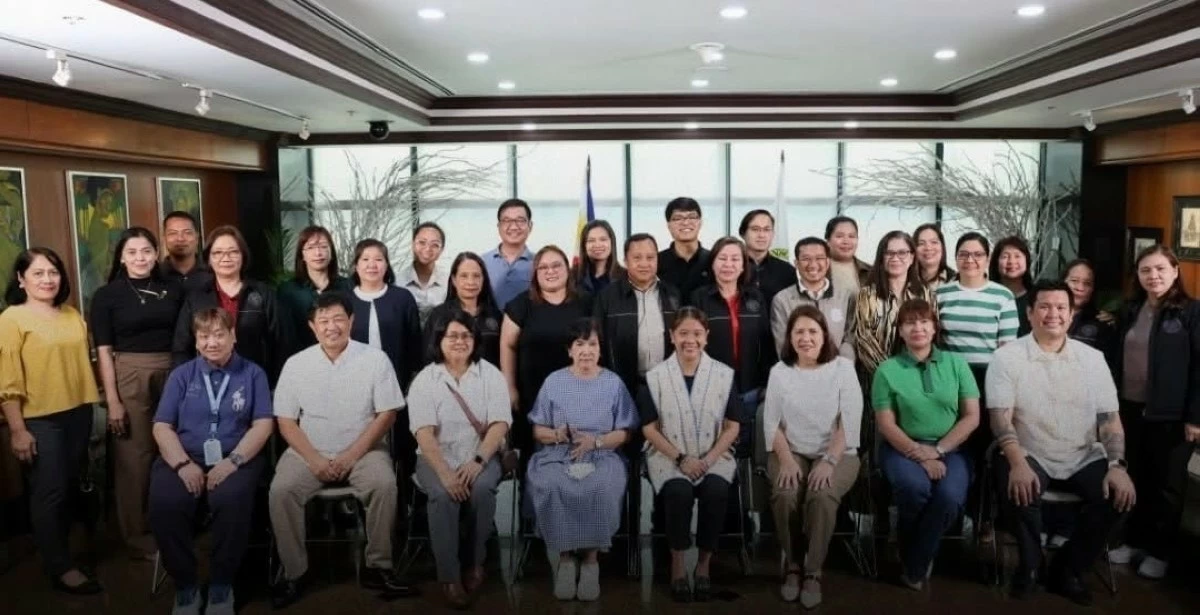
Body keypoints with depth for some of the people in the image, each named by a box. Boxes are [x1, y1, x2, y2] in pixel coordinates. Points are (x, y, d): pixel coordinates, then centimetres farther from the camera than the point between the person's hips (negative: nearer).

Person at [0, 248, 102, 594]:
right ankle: (61, 568, 10)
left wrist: (92, 405, 13)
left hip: (78, 414, 6)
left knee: (70, 488, 15)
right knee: (49, 492, 0)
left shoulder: (73, 316, 10)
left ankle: (56, 549, 32)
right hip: (39, 420, -6)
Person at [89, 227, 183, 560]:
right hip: (129, 379, -3)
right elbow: (104, 351, -5)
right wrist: (112, 400, -11)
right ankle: (138, 538, 16)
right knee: (134, 459, 2)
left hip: (172, 377, 3)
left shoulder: (173, 290, 6)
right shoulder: (107, 295, -1)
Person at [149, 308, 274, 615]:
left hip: (235, 458, -2)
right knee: (164, 504, -29)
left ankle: (222, 584, -12)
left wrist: (232, 461, -15)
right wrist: (183, 464, -11)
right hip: (184, 458, 2)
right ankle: (185, 584, -7)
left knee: (232, 500, -34)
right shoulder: (181, 375, 15)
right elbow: (162, 426, 6)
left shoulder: (252, 374, 9)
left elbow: (263, 424, 0)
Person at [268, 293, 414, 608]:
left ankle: (378, 567, -12)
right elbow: (286, 421, 2)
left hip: (363, 449, -1)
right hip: (309, 451, 2)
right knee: (281, 490, -25)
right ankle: (293, 573, -7)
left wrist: (351, 455, -13)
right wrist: (314, 459, -13)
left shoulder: (375, 359, -5)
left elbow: (386, 415, -5)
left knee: (384, 484, -29)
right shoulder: (296, 364, 0)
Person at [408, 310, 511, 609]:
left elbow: (499, 425, -7)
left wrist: (477, 462, -21)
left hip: (482, 456, 1)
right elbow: (424, 433, -11)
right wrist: (444, 473, -24)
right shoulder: (424, 380, -1)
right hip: (437, 457, 0)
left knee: (481, 489, -30)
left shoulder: (491, 375, 2)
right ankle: (449, 576, -18)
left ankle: (476, 561, -8)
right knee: (442, 495, -30)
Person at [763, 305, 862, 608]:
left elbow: (850, 422, -8)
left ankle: (813, 572, -14)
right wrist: (786, 460, -14)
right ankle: (792, 565, -6)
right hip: (791, 452, 2)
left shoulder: (843, 368, -1)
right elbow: (771, 424, 1)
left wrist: (829, 462, -18)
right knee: (784, 496, -28)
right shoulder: (779, 371, 5)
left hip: (837, 453, -1)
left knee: (822, 496, -32)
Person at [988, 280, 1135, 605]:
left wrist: (1117, 465, -13)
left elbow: (1109, 418, 4)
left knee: (1120, 494, -23)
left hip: (1084, 459, 4)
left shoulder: (1092, 358, 6)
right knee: (1018, 490, -33)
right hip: (1031, 456, -3)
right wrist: (1018, 464, -28)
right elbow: (1001, 417, -12)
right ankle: (1029, 564, 0)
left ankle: (1068, 569, 2)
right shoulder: (1007, 357, -4)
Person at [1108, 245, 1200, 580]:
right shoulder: (1132, 310, 9)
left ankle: (1160, 551, 20)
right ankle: (1135, 541, 27)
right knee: (1137, 478, 14)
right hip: (1132, 408, 5)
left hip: (1170, 414, -5)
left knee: (1167, 483, 8)